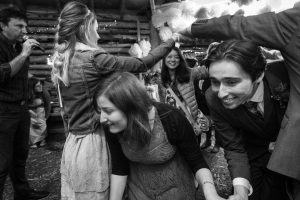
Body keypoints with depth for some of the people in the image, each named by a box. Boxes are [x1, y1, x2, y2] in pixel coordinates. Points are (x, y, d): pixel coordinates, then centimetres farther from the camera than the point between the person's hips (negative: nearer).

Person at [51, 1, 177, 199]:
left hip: (72, 142, 8)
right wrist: (171, 41, -1)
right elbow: (142, 64, -14)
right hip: (92, 143, -8)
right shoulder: (93, 58, -18)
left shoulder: (62, 60, 6)